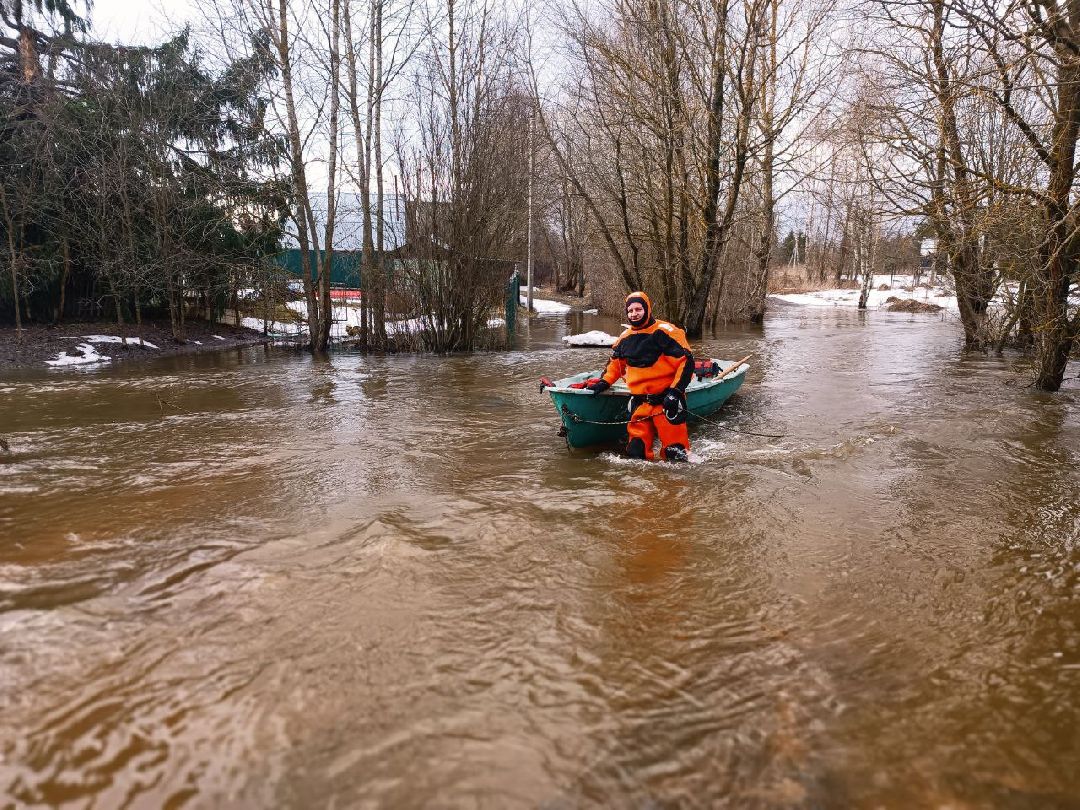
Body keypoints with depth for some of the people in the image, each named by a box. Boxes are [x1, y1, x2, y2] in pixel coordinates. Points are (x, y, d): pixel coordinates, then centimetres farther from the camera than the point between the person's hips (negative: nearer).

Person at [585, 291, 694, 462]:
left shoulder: (665, 331, -8)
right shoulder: (625, 338, 12)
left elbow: (686, 361, -11)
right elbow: (615, 364, 28)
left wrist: (675, 391, -17)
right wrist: (603, 383, 14)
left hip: (667, 401, -5)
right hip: (640, 403, 5)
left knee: (674, 453, -7)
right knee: (635, 453, 1)